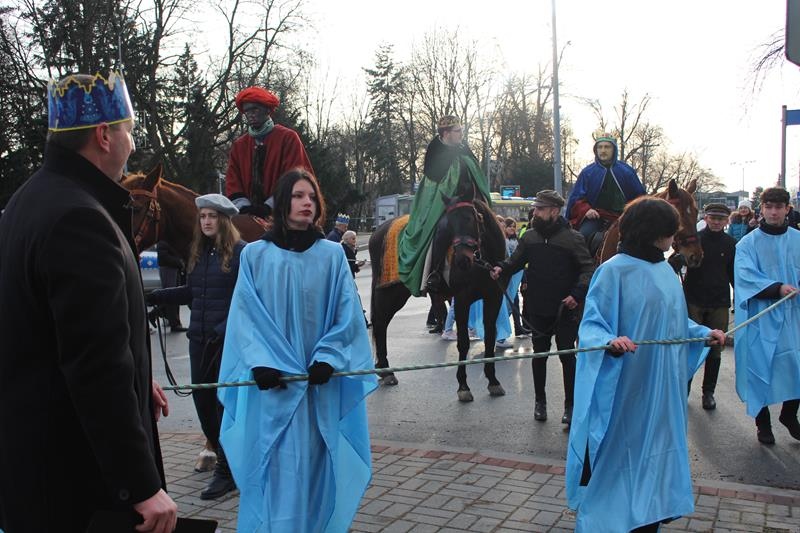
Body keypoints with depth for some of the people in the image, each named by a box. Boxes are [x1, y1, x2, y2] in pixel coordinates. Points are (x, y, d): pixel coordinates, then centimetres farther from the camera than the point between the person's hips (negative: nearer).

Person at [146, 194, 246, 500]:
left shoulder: (241, 252, -11)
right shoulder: (198, 253, 11)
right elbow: (191, 293, 18)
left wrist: (225, 330, -24)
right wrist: (152, 297, 10)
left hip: (229, 340, -7)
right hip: (200, 338, 7)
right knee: (202, 399, 13)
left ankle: (227, 471, 11)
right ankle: (224, 455, 33)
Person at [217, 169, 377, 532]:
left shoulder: (332, 254, 3)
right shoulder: (255, 255, 1)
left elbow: (347, 314, 0)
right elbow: (244, 315, -3)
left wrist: (327, 359, -12)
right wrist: (261, 363, -16)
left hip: (319, 382, 1)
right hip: (272, 380, -1)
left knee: (314, 464, 7)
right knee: (275, 467, 3)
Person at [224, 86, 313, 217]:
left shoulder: (288, 137, 1)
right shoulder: (239, 145, 16)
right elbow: (232, 180, 10)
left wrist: (270, 206, -16)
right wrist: (243, 206, -9)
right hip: (248, 216, 4)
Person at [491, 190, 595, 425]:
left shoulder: (572, 238, -9)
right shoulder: (529, 236, 3)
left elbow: (588, 269, -9)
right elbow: (516, 261, 9)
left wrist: (577, 293, -22)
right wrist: (502, 268, -12)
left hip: (565, 309, -3)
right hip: (537, 308, 4)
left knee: (567, 355, 5)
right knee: (539, 354, 13)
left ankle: (570, 405, 18)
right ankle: (540, 401, 28)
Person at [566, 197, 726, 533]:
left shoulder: (665, 271, 9)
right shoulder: (615, 271, -13)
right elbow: (592, 324, -14)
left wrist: (704, 333, 10)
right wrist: (610, 341, -32)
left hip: (662, 385, 7)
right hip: (625, 385, -7)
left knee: (656, 447, 15)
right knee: (619, 451, 3)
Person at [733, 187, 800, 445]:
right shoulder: (748, 244, -2)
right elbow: (746, 277, -14)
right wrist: (776, 288, -28)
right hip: (761, 318, -3)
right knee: (761, 366, 4)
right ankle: (763, 423, 21)